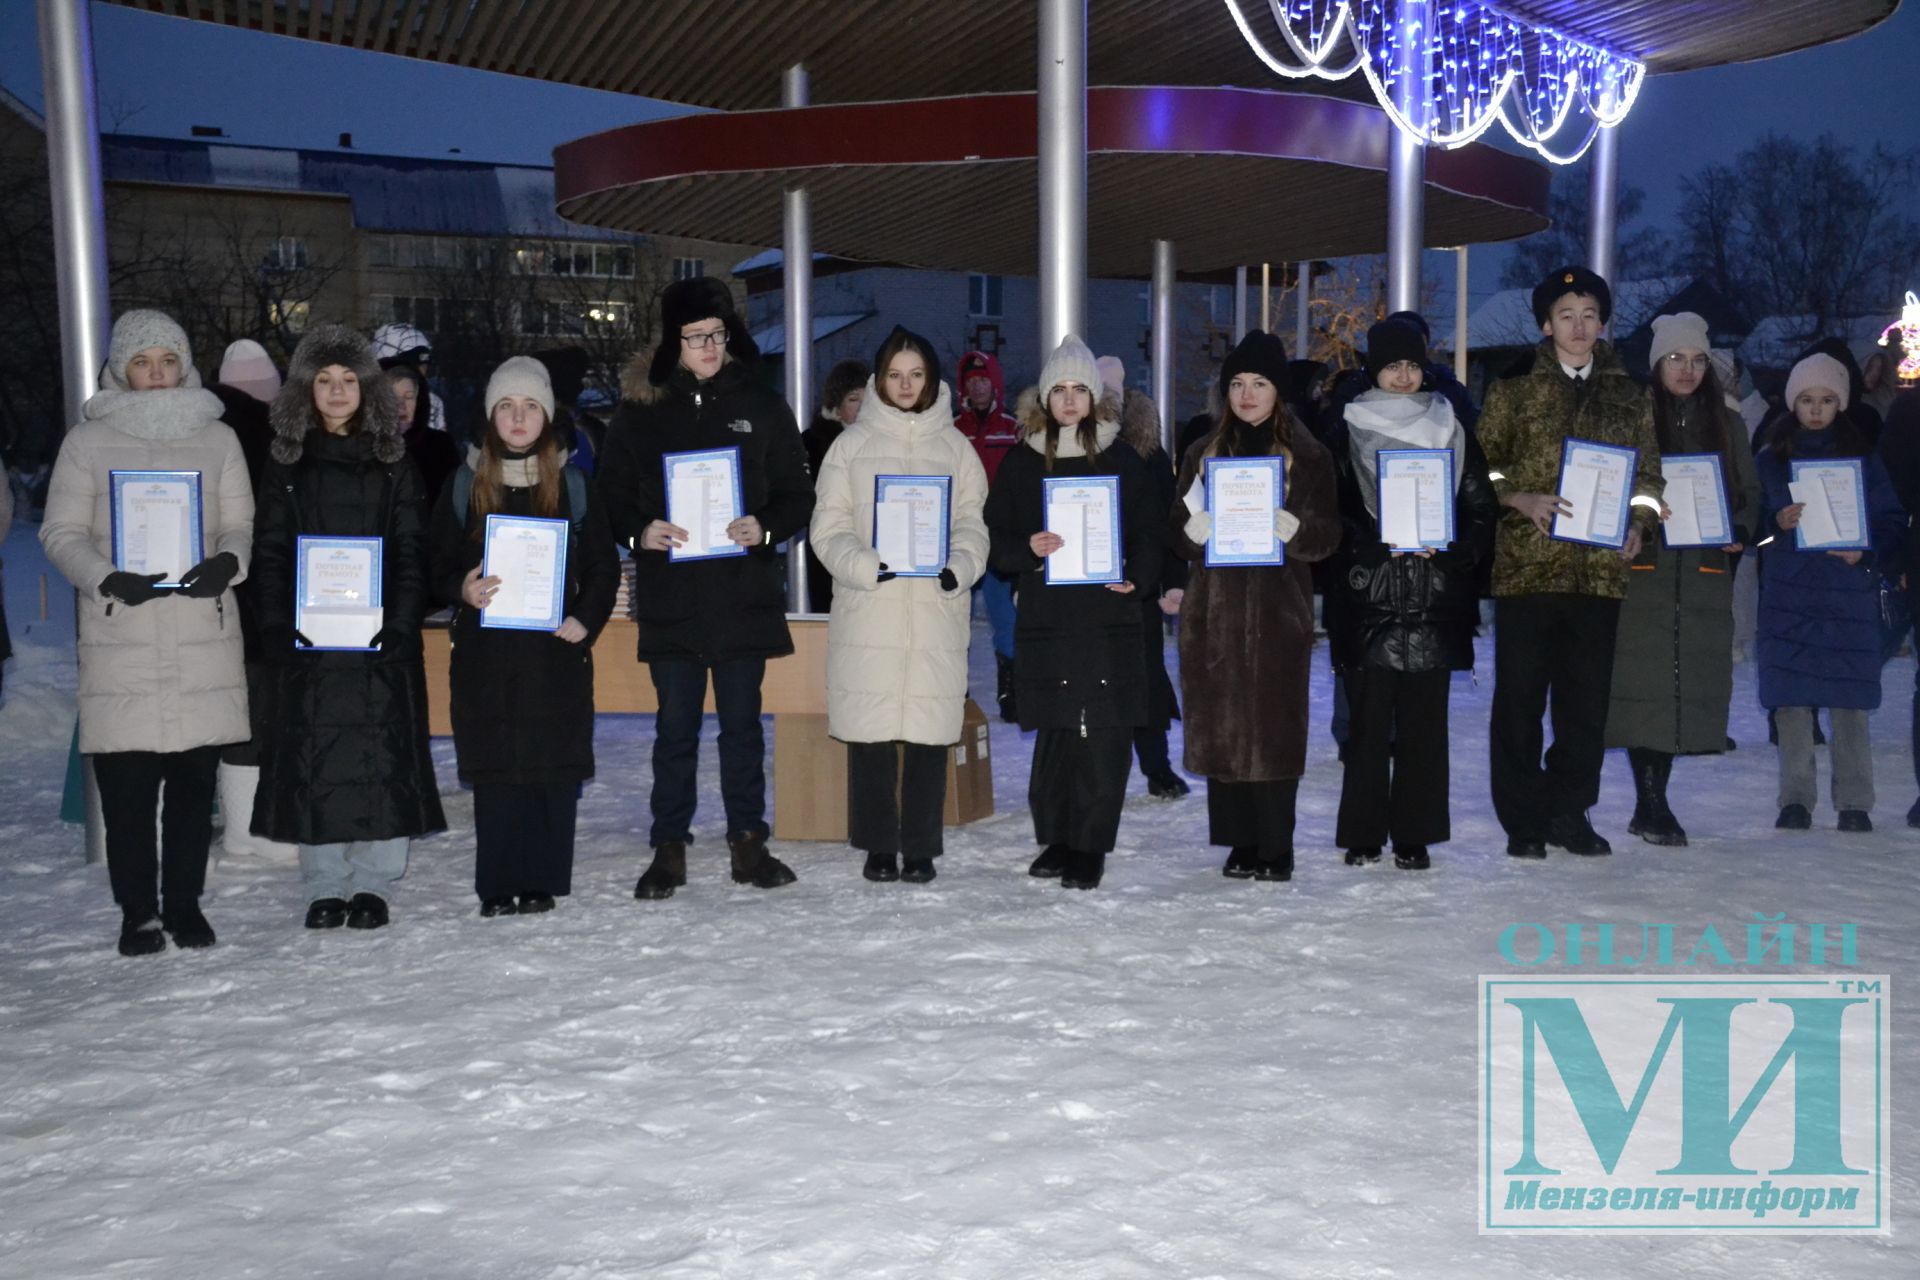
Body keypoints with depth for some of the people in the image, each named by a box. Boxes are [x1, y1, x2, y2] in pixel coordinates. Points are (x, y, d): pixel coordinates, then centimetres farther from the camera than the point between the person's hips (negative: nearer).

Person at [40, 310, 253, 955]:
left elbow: (241, 524, 10)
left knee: (194, 777, 5)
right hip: (120, 639, -1)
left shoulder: (218, 438, 10)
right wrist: (107, 579, -14)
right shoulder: (88, 441, 6)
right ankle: (138, 910, 13)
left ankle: (184, 902, 19)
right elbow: (62, 532, 4)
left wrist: (227, 562, -13)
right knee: (125, 782, -1)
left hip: (203, 635, 1)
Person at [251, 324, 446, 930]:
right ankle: (324, 886, 12)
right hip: (307, 637, 1)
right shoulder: (288, 463, 8)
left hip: (380, 636, -1)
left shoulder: (393, 460, 6)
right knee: (314, 756, 2)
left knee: (382, 753, -1)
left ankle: (373, 882, 9)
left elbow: (412, 553, 1)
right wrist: (278, 629, -8)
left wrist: (399, 624, -12)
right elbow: (269, 554, 4)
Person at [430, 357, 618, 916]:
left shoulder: (572, 483, 6)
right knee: (493, 771, 0)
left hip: (554, 647, 0)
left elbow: (604, 565, 7)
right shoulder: (465, 483, 7)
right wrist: (463, 590, -12)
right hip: (485, 650, 1)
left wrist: (586, 621, -7)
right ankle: (498, 886, 9)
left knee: (554, 770, -1)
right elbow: (438, 563, 9)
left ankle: (542, 882, 10)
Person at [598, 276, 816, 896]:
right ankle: (669, 849, 15)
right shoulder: (640, 410, 4)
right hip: (669, 595, 0)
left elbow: (798, 493, 6)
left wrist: (765, 527, -13)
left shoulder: (761, 406, 5)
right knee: (675, 725, 6)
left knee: (743, 722, 8)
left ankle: (749, 843, 18)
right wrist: (638, 531, -14)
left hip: (744, 592, 0)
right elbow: (611, 492, 6)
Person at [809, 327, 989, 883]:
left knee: (928, 733, 2)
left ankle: (920, 847, 13)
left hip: (936, 611, 1)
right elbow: (830, 527, 3)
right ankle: (878, 846, 13)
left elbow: (972, 523, 9)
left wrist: (958, 567, -11)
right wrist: (868, 565, -14)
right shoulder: (853, 443, 8)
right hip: (867, 609, -1)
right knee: (870, 732, 0)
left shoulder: (954, 446, 11)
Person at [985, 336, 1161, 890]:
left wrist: (1137, 577, -10)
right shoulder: (1020, 463, 10)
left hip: (1109, 617, 0)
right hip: (1046, 616, 1)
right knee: (1054, 734, 3)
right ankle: (1058, 839, 18)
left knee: (1106, 736, -5)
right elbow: (996, 536, 8)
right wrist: (1028, 549, -13)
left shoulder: (1121, 460, 9)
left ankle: (1091, 846, 5)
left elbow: (1148, 532, 8)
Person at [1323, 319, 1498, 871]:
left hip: (1434, 599, 1)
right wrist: (1376, 545, -11)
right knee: (1369, 718, -1)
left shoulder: (1452, 432, 10)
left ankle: (1414, 836, 9)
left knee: (1423, 721, 1)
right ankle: (1363, 835, 7)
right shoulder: (1346, 436, 7)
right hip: (1368, 598, -1)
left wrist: (1448, 548, -8)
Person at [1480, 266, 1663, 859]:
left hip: (1600, 566, 3)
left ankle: (1570, 811, 20)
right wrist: (1523, 500, -13)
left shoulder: (1629, 396, 14)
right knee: (1520, 693, 0)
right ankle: (1523, 819, 10)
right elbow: (1484, 466, 4)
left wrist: (1637, 525, -1)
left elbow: (1648, 473, 16)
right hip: (1527, 562, -3)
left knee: (1587, 697, 7)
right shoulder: (1514, 389, 5)